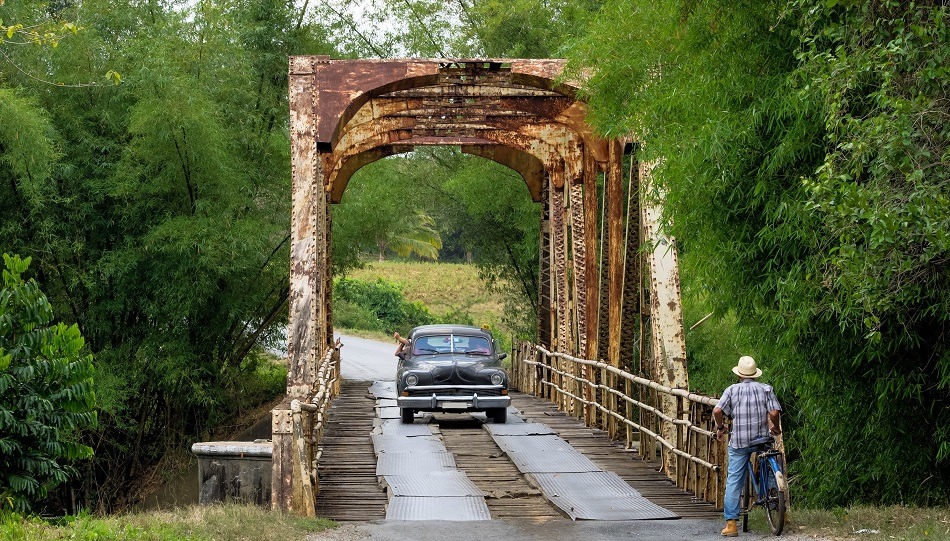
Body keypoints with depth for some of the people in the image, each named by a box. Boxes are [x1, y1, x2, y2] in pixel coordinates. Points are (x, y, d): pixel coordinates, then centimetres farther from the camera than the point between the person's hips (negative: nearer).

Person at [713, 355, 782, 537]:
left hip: (739, 442, 0)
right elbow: (774, 412, -10)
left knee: (734, 481, 3)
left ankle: (731, 523, -3)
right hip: (762, 439, 0)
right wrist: (776, 427, 9)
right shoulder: (766, 389, 2)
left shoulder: (732, 390, 2)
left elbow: (717, 411, -10)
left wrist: (720, 428, 7)